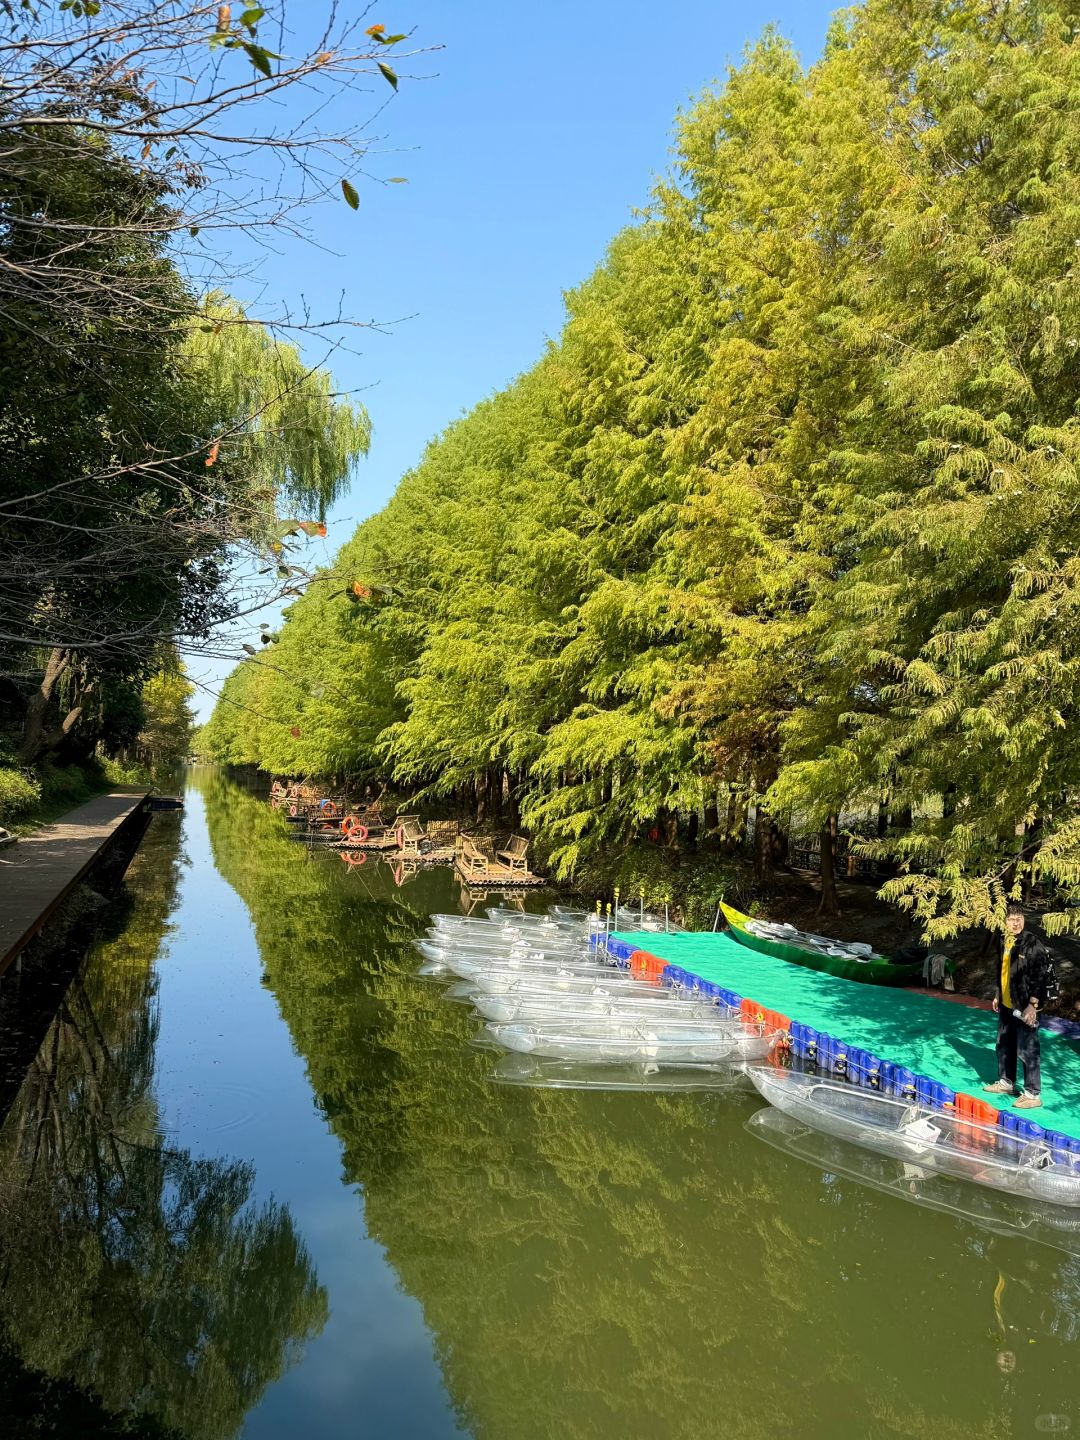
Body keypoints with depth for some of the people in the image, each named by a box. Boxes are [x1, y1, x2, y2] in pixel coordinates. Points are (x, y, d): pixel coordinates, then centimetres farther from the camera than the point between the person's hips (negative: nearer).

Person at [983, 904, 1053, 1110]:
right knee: (1004, 1046, 18)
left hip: (1025, 1007, -8)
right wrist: (998, 995, 22)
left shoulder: (1033, 944, -16)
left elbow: (1041, 976, -17)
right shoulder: (1004, 942, 8)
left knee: (1027, 1051, -4)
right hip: (1006, 1005, 8)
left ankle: (1032, 1094, 6)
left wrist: (1033, 1005, -19)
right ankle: (1006, 1082, 34)